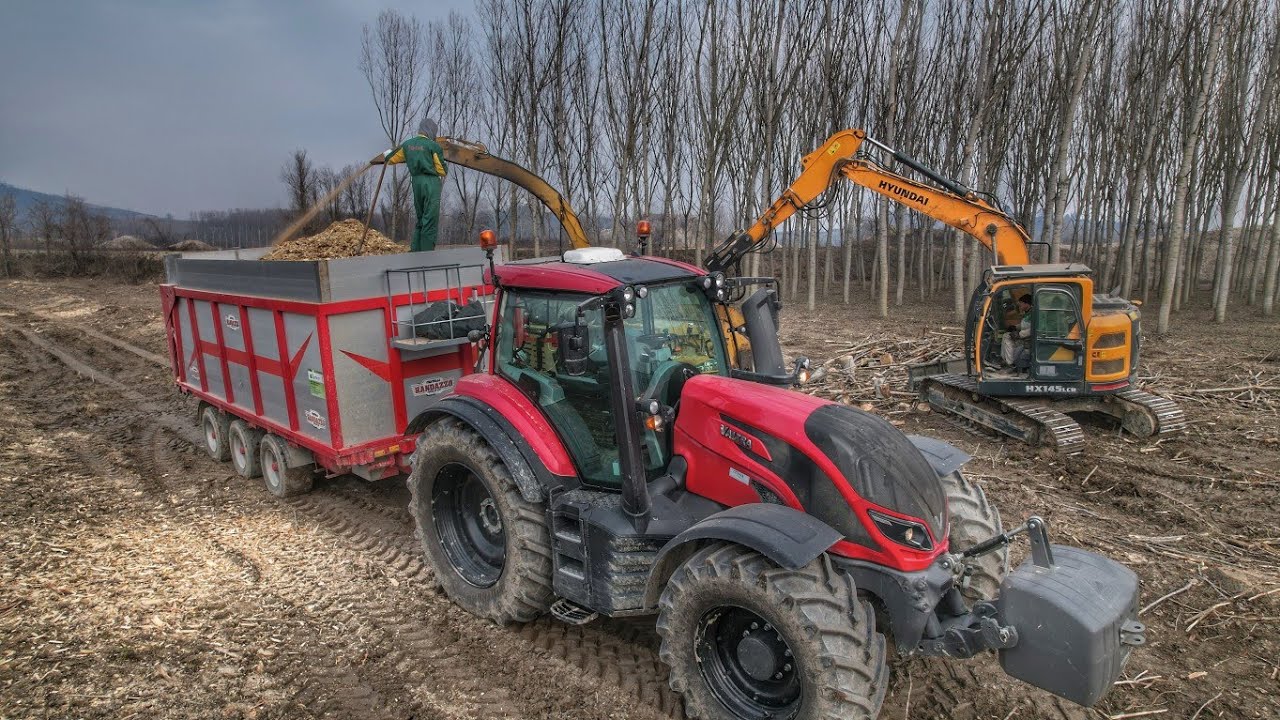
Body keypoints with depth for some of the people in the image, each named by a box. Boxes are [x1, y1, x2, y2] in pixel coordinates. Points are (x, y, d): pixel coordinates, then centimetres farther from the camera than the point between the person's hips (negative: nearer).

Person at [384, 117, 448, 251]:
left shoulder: (407, 144, 11)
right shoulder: (434, 146, -7)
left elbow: (392, 158, 23)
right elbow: (442, 170, -7)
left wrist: (387, 154, 47)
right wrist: (446, 169, 17)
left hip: (416, 182, 6)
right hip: (431, 183, -6)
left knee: (420, 219, 17)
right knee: (430, 220, -5)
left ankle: (415, 250, 16)